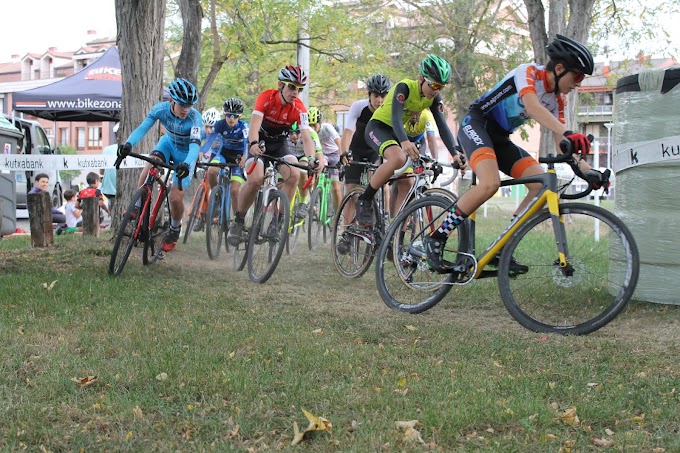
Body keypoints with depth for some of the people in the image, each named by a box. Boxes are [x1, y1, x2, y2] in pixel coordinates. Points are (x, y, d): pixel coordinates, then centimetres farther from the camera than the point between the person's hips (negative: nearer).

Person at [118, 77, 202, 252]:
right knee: (150, 167, -31)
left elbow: (195, 144, -42)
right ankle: (138, 208, -15)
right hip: (168, 143, 3)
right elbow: (143, 127, -30)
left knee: (175, 198, -12)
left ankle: (175, 229, 17)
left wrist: (187, 164, -61)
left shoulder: (194, 117, -32)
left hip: (186, 154, -3)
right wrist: (128, 144, -50)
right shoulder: (161, 109, -23)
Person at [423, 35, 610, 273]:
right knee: (490, 183, -33)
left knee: (542, 184, -8)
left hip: (500, 138, 8)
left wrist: (586, 169, -12)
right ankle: (435, 238, -21)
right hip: (476, 125, -8)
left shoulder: (557, 99, 6)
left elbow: (562, 145, 4)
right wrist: (567, 133, -51)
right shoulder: (529, 72, -17)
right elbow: (532, 106, -38)